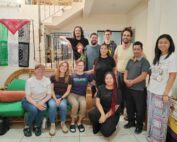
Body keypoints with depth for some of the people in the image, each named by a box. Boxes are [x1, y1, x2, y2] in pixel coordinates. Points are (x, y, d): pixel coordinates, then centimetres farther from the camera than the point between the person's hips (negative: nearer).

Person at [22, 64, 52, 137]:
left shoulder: (47, 80, -9)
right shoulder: (29, 81, -15)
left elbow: (49, 95, -6)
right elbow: (27, 96, -15)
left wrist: (42, 102, -24)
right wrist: (36, 104, -30)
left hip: (41, 101, 2)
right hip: (29, 101, -2)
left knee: (43, 108, -31)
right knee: (34, 110, -32)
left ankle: (37, 126, -3)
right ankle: (27, 127, -2)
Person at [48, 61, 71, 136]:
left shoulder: (69, 78, 4)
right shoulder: (53, 77, 3)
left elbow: (68, 91, 1)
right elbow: (51, 90, 1)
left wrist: (60, 99, -12)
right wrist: (55, 99, -14)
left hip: (63, 97, 0)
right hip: (53, 96, 0)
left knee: (63, 105, -33)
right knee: (52, 105, -33)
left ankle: (63, 123, -9)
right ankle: (52, 124, -14)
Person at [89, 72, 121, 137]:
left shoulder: (117, 91, -10)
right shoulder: (101, 88, -3)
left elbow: (115, 107, -10)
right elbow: (97, 102, -7)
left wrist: (105, 117, -16)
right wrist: (103, 114, -22)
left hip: (113, 114, -2)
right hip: (102, 109, 3)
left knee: (106, 132, -22)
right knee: (91, 114, -31)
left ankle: (111, 125, 14)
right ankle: (97, 127, 2)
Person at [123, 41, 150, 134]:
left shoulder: (144, 61, -10)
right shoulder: (130, 61, 9)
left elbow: (143, 76, -18)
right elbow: (126, 72, 11)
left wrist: (132, 82, -15)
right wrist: (125, 80, -8)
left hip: (139, 90, -6)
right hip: (128, 88, 6)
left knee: (139, 108, 8)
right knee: (129, 106, 17)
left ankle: (139, 125, 27)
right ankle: (131, 121, 36)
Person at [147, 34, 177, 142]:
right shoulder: (157, 57, 10)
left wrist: (166, 93, -15)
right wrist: (149, 88, 8)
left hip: (162, 93, -6)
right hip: (151, 91, 6)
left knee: (160, 117, 7)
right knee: (151, 115, 16)